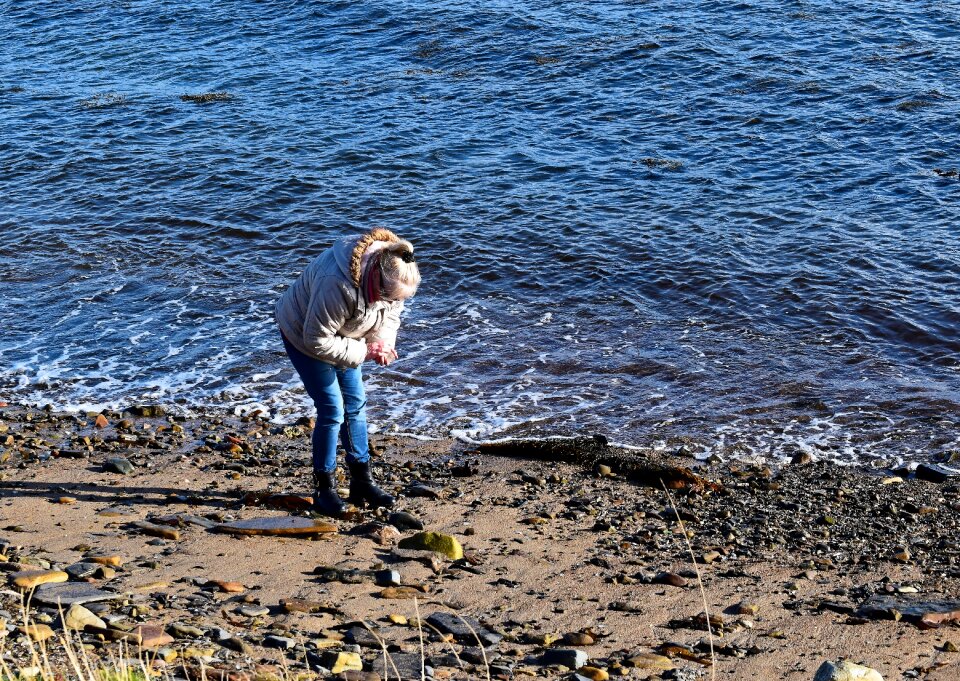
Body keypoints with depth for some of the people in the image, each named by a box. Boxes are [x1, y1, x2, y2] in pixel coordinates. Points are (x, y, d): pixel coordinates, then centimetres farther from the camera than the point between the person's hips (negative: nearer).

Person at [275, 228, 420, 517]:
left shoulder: (391, 273, -20)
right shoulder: (338, 285, -43)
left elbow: (391, 315, -1)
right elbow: (317, 341, -35)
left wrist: (383, 343, -22)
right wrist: (363, 352, -29)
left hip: (340, 336, 7)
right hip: (303, 333, -7)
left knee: (355, 405, 8)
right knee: (332, 410, -11)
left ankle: (362, 482, 19)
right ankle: (325, 489, 3)